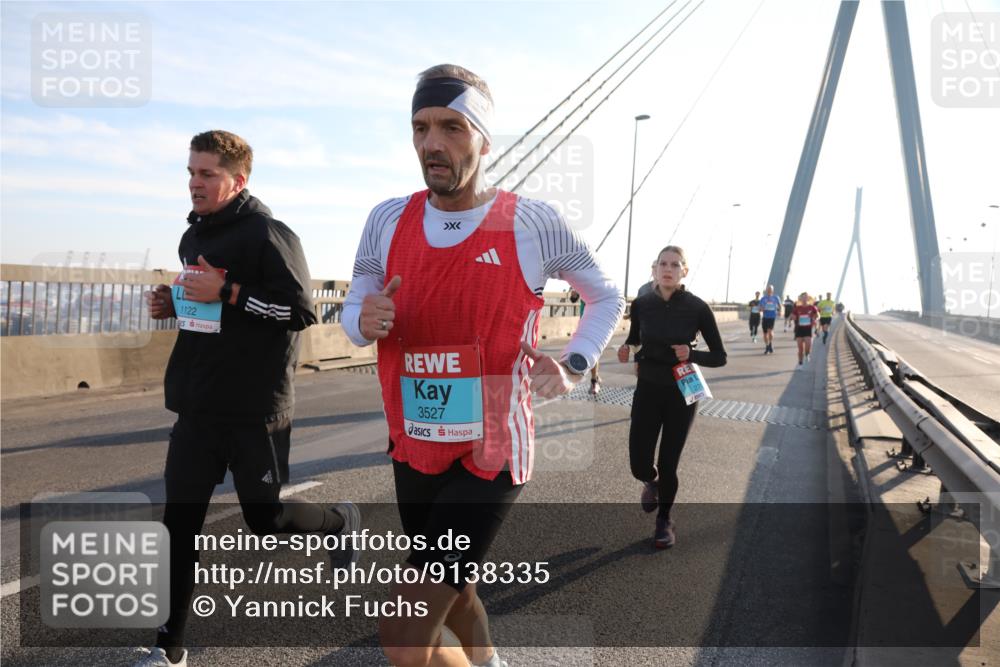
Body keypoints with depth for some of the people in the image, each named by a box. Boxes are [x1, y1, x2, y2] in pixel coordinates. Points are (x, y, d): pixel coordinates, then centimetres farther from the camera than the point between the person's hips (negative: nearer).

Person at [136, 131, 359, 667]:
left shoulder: (268, 234, -12)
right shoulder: (194, 237, 13)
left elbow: (301, 311, -18)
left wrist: (226, 293, -23)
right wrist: (172, 304, 5)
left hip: (255, 409, -7)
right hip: (197, 407, 7)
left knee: (266, 521, 5)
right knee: (179, 524, 7)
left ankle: (342, 519, 36)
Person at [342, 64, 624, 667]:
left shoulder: (532, 222, -10)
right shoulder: (388, 220, -1)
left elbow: (608, 299, 5)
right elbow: (352, 312, 9)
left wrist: (573, 366, -10)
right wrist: (364, 321, -14)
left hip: (492, 455, -5)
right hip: (413, 452, 5)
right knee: (451, 593, 26)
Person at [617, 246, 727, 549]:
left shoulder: (697, 308, -12)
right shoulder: (642, 304, -5)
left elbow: (720, 357, -5)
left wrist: (692, 355, -24)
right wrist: (626, 349, -9)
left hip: (682, 393, -2)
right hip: (647, 390, 2)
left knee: (668, 464, 4)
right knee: (639, 465, -1)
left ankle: (664, 520, 32)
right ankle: (652, 482, 39)